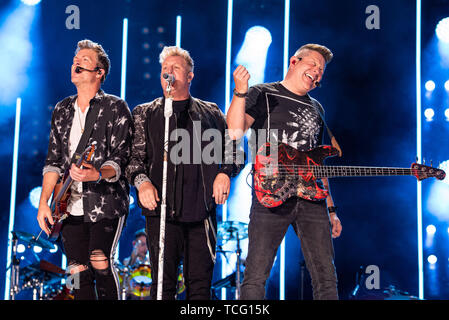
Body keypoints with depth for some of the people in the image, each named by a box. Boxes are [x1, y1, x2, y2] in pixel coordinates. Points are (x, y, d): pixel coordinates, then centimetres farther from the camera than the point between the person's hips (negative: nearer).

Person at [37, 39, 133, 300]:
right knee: (79, 271, 2)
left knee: (100, 261, -18)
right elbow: (54, 160, 14)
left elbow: (120, 157, -9)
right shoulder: (62, 110, 14)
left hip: (107, 202, -5)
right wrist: (44, 203, 5)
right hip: (72, 207, 5)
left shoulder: (115, 107, -2)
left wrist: (97, 174, -30)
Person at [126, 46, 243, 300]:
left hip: (203, 211, 1)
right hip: (162, 209, -1)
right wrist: (142, 181, -12)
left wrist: (225, 173, 0)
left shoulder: (211, 113, 17)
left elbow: (233, 150, 20)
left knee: (200, 283, 1)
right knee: (164, 282, -3)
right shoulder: (145, 114, 15)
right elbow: (134, 155, 7)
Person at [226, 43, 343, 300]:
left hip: (311, 198, 5)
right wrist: (240, 91, -25)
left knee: (326, 278, 3)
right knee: (256, 278, -7)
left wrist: (331, 208, 21)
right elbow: (235, 131, -13)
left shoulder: (316, 109, 22)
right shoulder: (263, 95, 5)